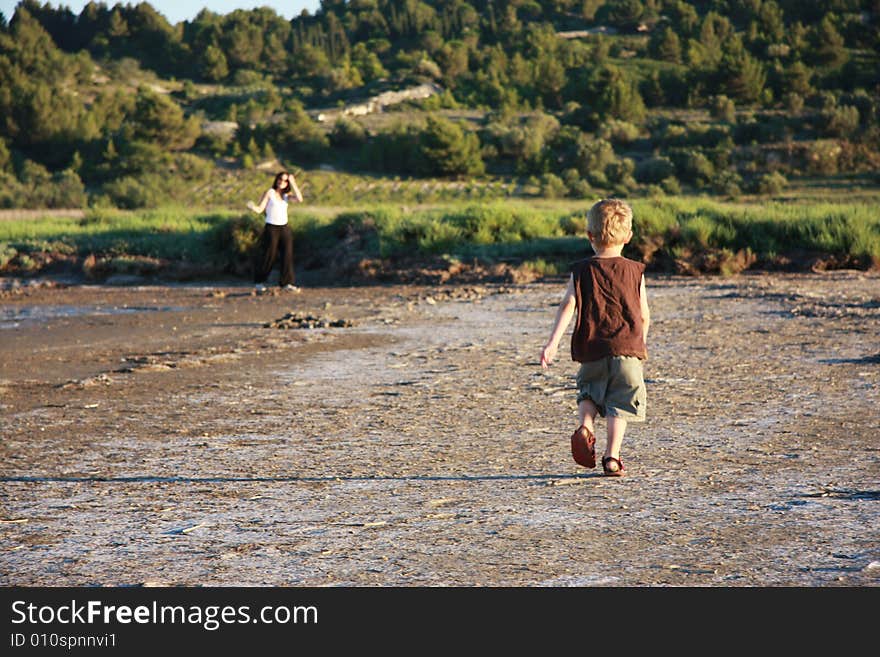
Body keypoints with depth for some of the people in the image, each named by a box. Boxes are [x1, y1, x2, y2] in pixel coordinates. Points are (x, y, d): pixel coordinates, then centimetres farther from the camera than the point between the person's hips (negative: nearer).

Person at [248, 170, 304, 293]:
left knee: (287, 255, 0)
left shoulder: (287, 194, 8)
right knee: (269, 256, -2)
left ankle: (286, 283, 6)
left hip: (285, 228, 5)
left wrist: (293, 184, -10)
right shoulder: (269, 193, -4)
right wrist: (252, 207, -31)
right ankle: (258, 282, 13)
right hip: (271, 228, -5)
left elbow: (299, 199, -10)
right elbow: (259, 209, -10)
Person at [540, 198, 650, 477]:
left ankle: (586, 427, -6)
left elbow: (567, 305, -9)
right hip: (626, 348, -1)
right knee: (619, 403, 3)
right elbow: (644, 314, 8)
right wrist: (642, 340, 26)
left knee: (589, 393, 21)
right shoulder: (635, 271, 4)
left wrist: (553, 342, -14)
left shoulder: (581, 271, 3)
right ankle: (612, 456, -4)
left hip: (591, 350, 1)